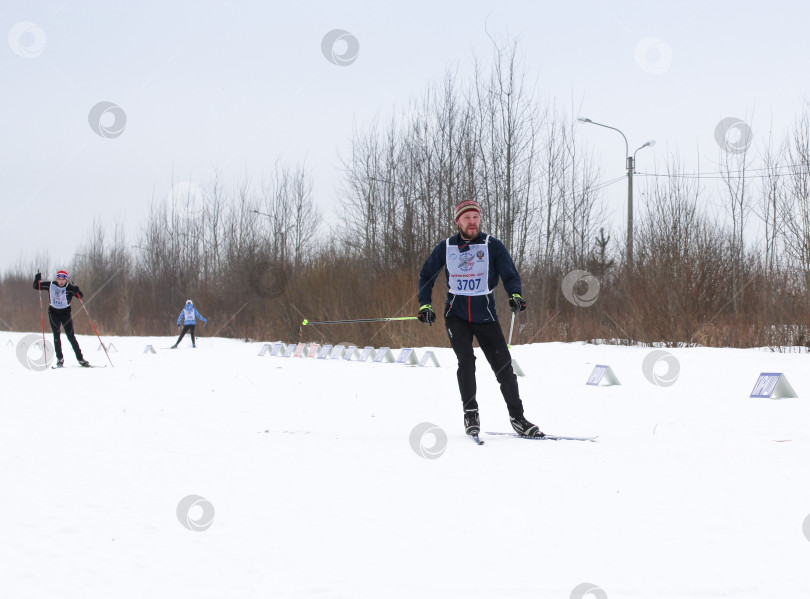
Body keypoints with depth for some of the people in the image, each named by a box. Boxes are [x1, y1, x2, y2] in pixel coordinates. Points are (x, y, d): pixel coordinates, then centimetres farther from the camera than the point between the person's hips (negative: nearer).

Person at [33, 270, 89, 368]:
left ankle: (80, 359, 2)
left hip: (65, 313, -1)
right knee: (56, 336, -8)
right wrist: (37, 279, -16)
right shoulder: (51, 285, -5)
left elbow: (80, 296, -16)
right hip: (53, 313, 1)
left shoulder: (69, 287, -11)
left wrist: (76, 290, -36)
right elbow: (36, 286, 4)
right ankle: (59, 359, -1)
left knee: (71, 336, -3)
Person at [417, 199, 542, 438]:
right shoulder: (446, 248, 3)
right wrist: (425, 305, 3)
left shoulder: (493, 246, -1)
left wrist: (515, 295, -23)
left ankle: (517, 418, 6)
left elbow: (510, 275, -3)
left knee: (503, 365, -4)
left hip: (485, 315, 0)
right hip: (456, 315, 0)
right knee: (466, 361, -18)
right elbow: (426, 276, 14)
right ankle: (470, 413, -4)